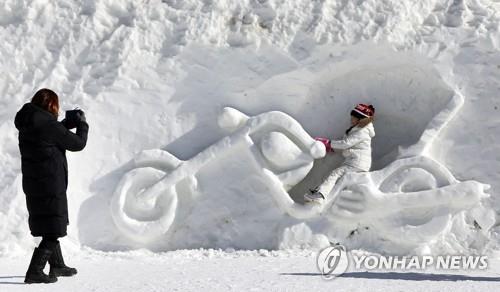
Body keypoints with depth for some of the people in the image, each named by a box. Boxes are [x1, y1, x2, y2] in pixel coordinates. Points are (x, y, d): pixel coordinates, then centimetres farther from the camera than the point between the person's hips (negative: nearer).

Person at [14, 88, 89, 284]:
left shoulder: (27, 125, 5)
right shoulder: (48, 125, -20)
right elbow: (78, 144, -10)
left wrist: (69, 123, 17)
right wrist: (81, 123, 7)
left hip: (33, 185, 9)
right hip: (50, 186, -9)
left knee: (49, 229, 21)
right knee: (53, 232, -1)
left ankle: (57, 266, 34)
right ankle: (34, 272, -4)